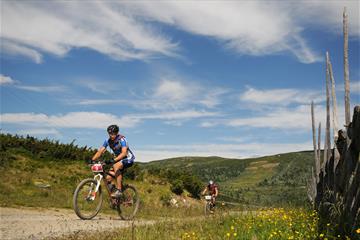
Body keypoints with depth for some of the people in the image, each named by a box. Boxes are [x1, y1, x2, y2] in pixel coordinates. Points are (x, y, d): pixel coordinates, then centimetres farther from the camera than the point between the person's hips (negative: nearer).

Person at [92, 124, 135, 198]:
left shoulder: (122, 139, -23)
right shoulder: (108, 141, -6)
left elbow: (124, 153, -35)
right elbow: (100, 151, -8)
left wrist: (113, 160, -48)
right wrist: (92, 160, -25)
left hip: (128, 159, -6)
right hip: (118, 159, 7)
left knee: (116, 166, -35)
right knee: (108, 178, -10)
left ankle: (119, 190, -30)